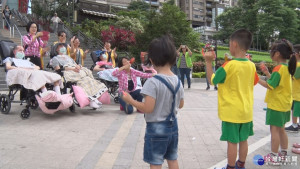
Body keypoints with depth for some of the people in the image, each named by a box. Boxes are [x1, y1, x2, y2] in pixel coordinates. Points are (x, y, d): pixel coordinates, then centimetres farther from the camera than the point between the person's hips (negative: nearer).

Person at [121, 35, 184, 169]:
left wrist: (130, 100, -11)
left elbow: (148, 108, -25)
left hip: (156, 128, -7)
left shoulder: (153, 82, -22)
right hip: (173, 126, 7)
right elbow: (180, 104, 9)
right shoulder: (178, 81, 0)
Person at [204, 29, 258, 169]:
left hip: (231, 112, -6)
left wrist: (208, 62, -3)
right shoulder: (251, 65, -1)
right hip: (246, 111, 6)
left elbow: (212, 79, -9)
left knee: (232, 142, 5)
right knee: (243, 140, 17)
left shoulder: (229, 65, -19)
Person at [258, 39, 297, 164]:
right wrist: (267, 73, 11)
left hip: (276, 104, -9)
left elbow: (270, 85, -22)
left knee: (274, 130, -1)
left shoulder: (278, 68, -20)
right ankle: (283, 154, 28)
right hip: (284, 104, 9)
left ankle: (273, 156, 6)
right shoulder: (286, 67, 8)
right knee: (281, 129, 18)